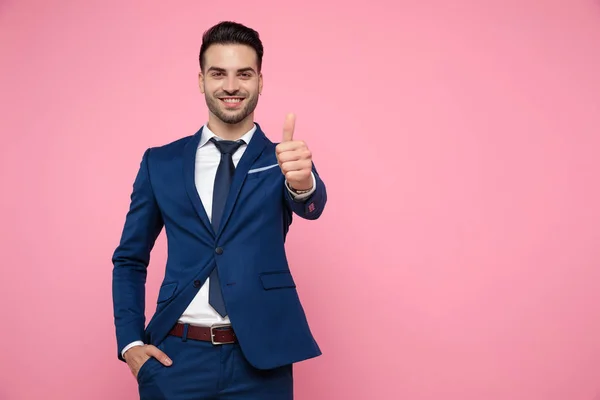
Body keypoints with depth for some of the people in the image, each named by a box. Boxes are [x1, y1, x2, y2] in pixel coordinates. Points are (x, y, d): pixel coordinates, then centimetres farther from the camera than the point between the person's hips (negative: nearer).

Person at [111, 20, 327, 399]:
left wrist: (302, 180, -41)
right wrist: (130, 342, -1)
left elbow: (312, 205, -19)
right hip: (176, 357, 1)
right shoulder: (160, 162, 5)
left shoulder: (281, 160, 2)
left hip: (259, 359, 0)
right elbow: (129, 259, 11)